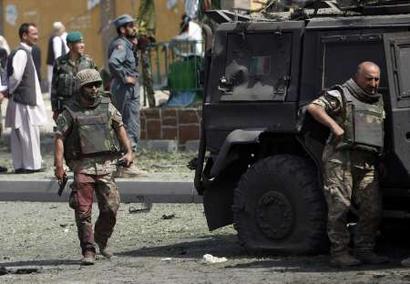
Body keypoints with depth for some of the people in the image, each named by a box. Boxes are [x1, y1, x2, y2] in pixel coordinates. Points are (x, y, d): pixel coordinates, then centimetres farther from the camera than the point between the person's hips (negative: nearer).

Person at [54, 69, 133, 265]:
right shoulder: (70, 112, 0)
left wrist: (128, 151, 9)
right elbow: (59, 138, -2)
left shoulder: (107, 106, 10)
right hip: (83, 166, -3)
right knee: (83, 211, -5)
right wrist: (59, 165, -10)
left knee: (111, 207, -1)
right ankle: (88, 251, 1)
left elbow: (119, 128, 19)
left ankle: (102, 240, 24)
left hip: (106, 164, 3)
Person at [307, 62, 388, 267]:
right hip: (341, 158, -6)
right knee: (339, 207, -7)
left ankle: (364, 250, 10)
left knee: (372, 209, 1)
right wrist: (334, 125, -22)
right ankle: (339, 253, -5)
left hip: (368, 163, 6)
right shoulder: (340, 95, 1)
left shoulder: (379, 102, 23)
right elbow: (313, 108, -11)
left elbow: (382, 132, 33)